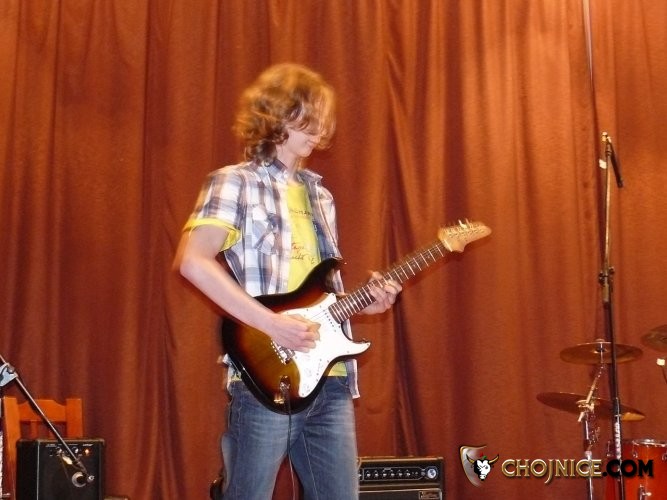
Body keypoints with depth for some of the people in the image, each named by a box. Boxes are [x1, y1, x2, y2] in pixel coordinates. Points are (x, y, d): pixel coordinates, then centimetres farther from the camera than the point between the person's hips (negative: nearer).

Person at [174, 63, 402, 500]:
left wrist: (363, 300, 4)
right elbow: (192, 262, -18)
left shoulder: (320, 194, 20)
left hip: (330, 381, 7)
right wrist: (271, 323, -21)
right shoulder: (235, 183, -3)